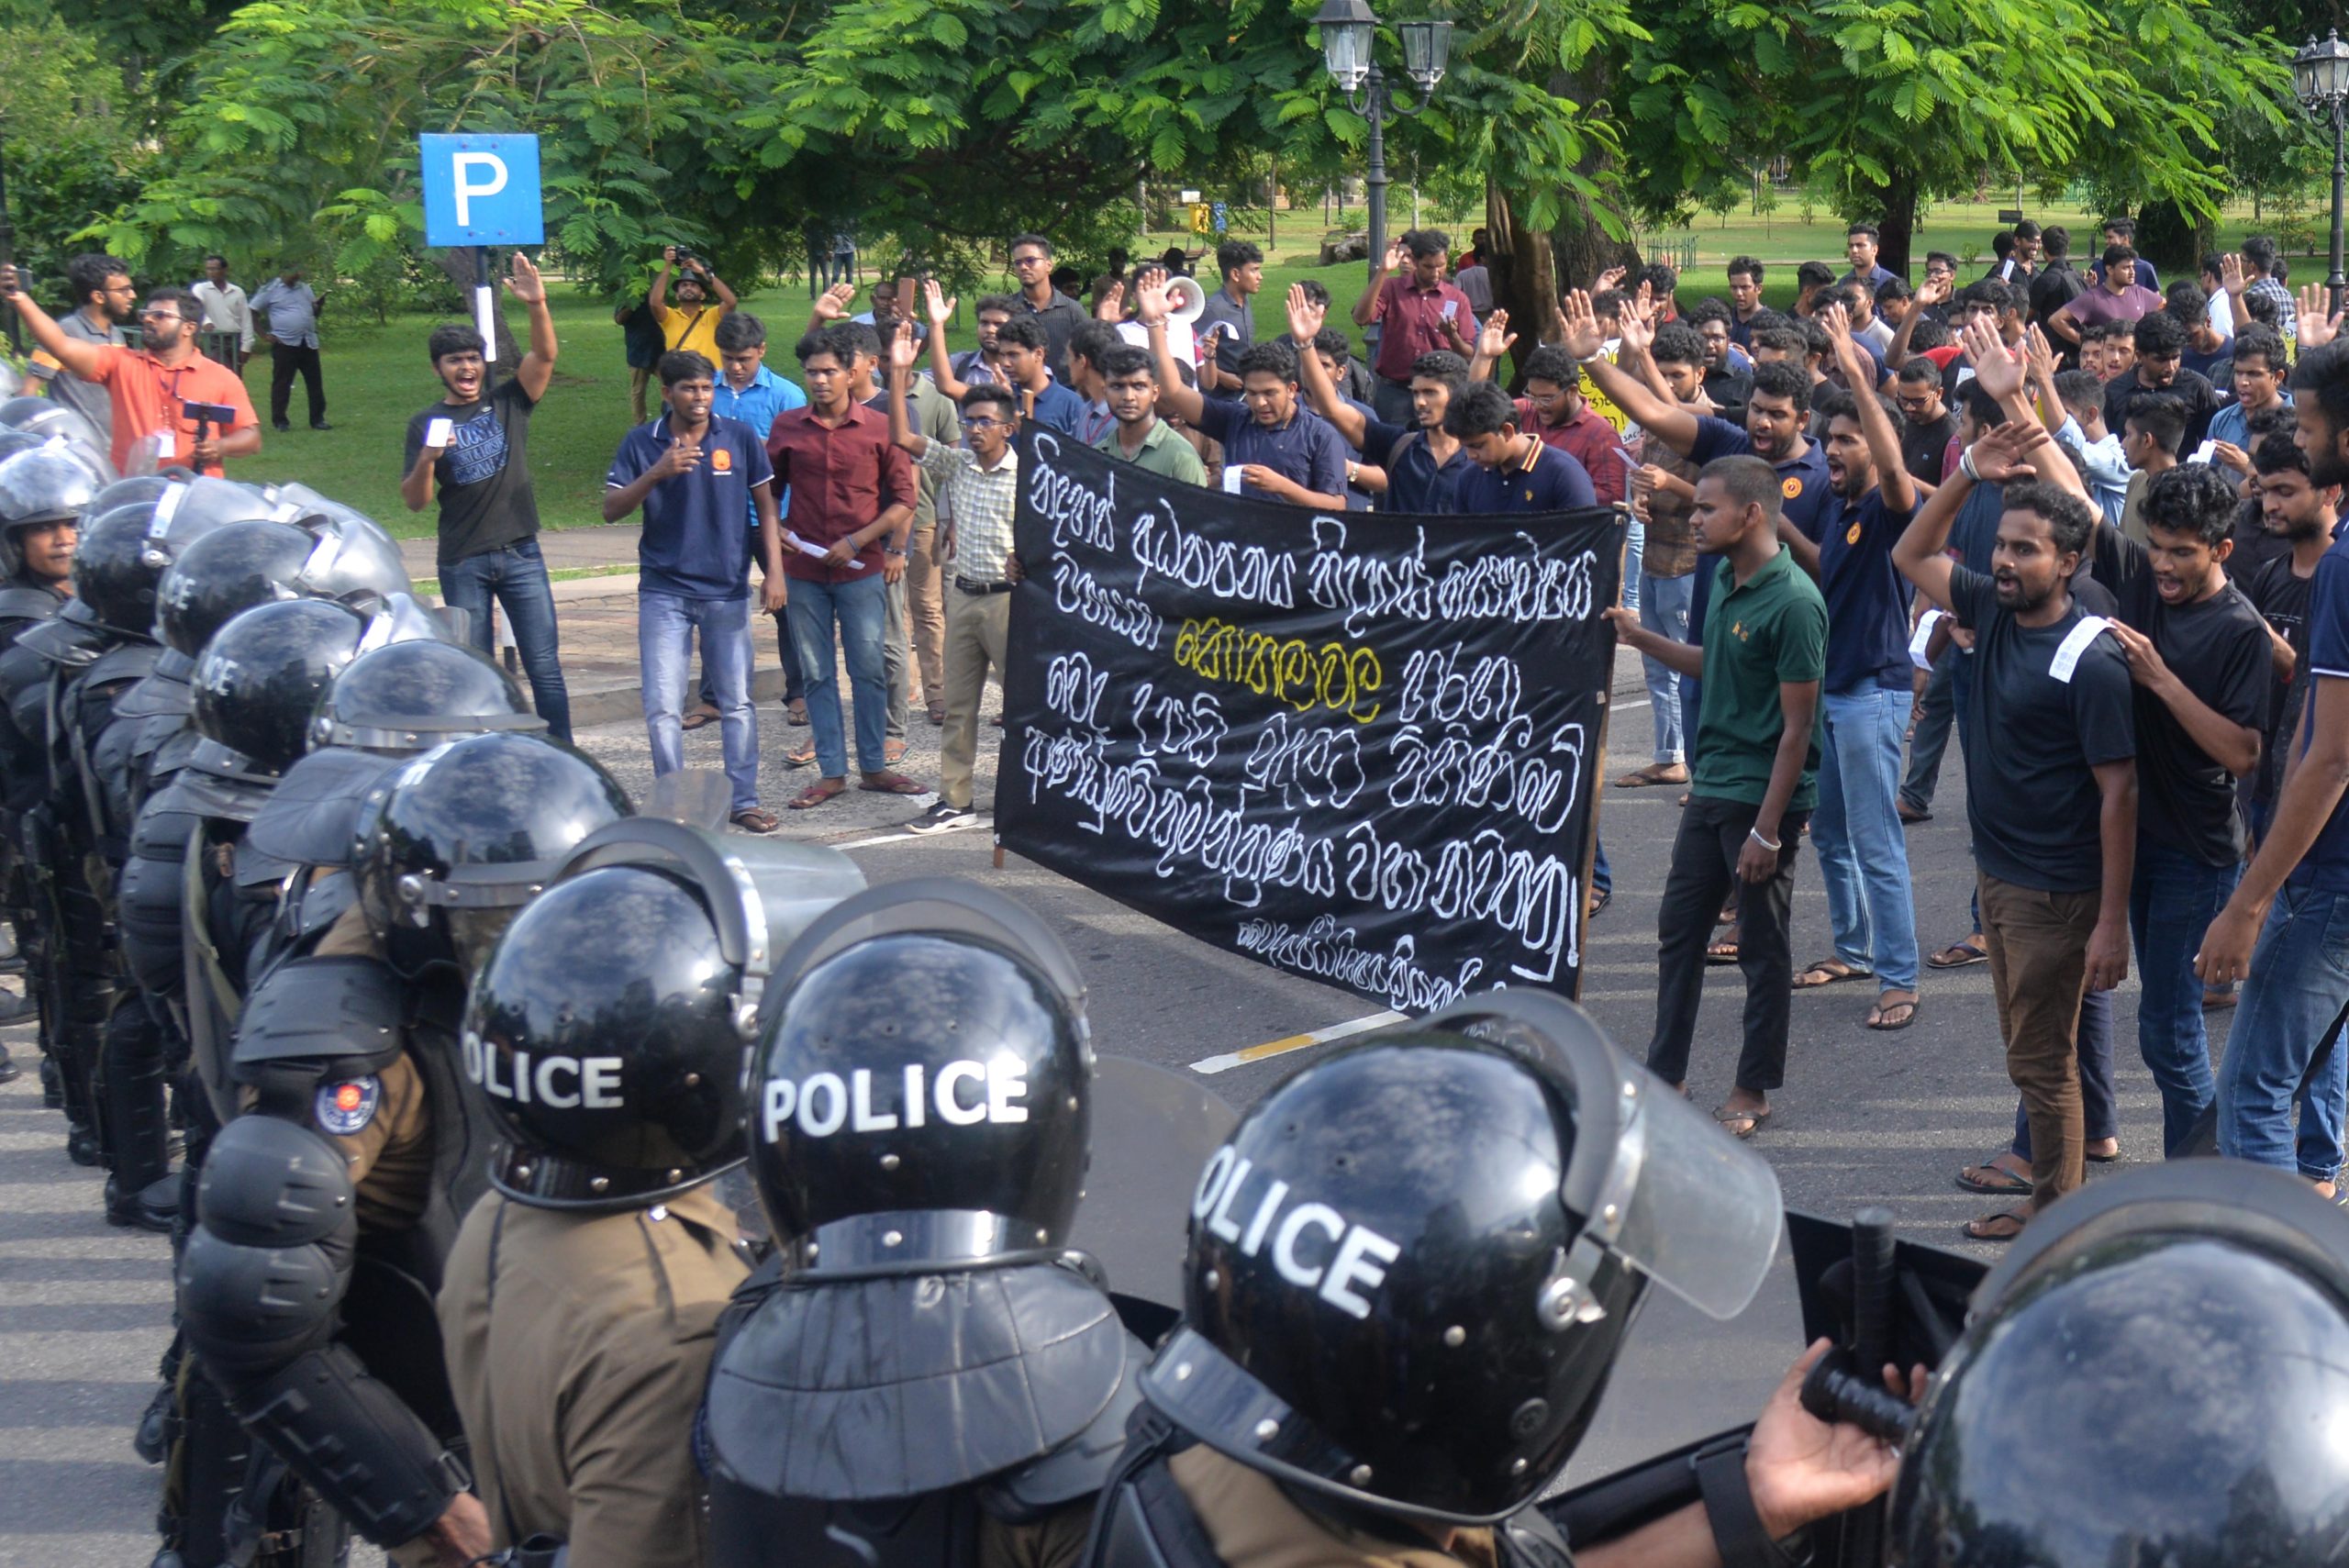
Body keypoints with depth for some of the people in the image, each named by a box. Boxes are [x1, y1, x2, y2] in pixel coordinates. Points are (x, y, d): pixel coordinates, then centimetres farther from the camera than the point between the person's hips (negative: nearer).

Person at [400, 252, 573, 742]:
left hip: (521, 554, 0)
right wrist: (427, 461, -21)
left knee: (545, 667, -2)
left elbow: (544, 357, -10)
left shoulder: (509, 404, 6)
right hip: (462, 563, 0)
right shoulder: (426, 424, 4)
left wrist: (538, 306, -26)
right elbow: (415, 501, -1)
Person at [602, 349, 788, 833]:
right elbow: (611, 510, -6)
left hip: (728, 590, 1)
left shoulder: (740, 437, 0)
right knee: (663, 707, -3)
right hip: (664, 592, 0)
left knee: (737, 702, 6)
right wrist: (656, 474, -20)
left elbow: (765, 505, 6)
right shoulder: (642, 443, -1)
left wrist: (774, 571, -1)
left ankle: (743, 800, 15)